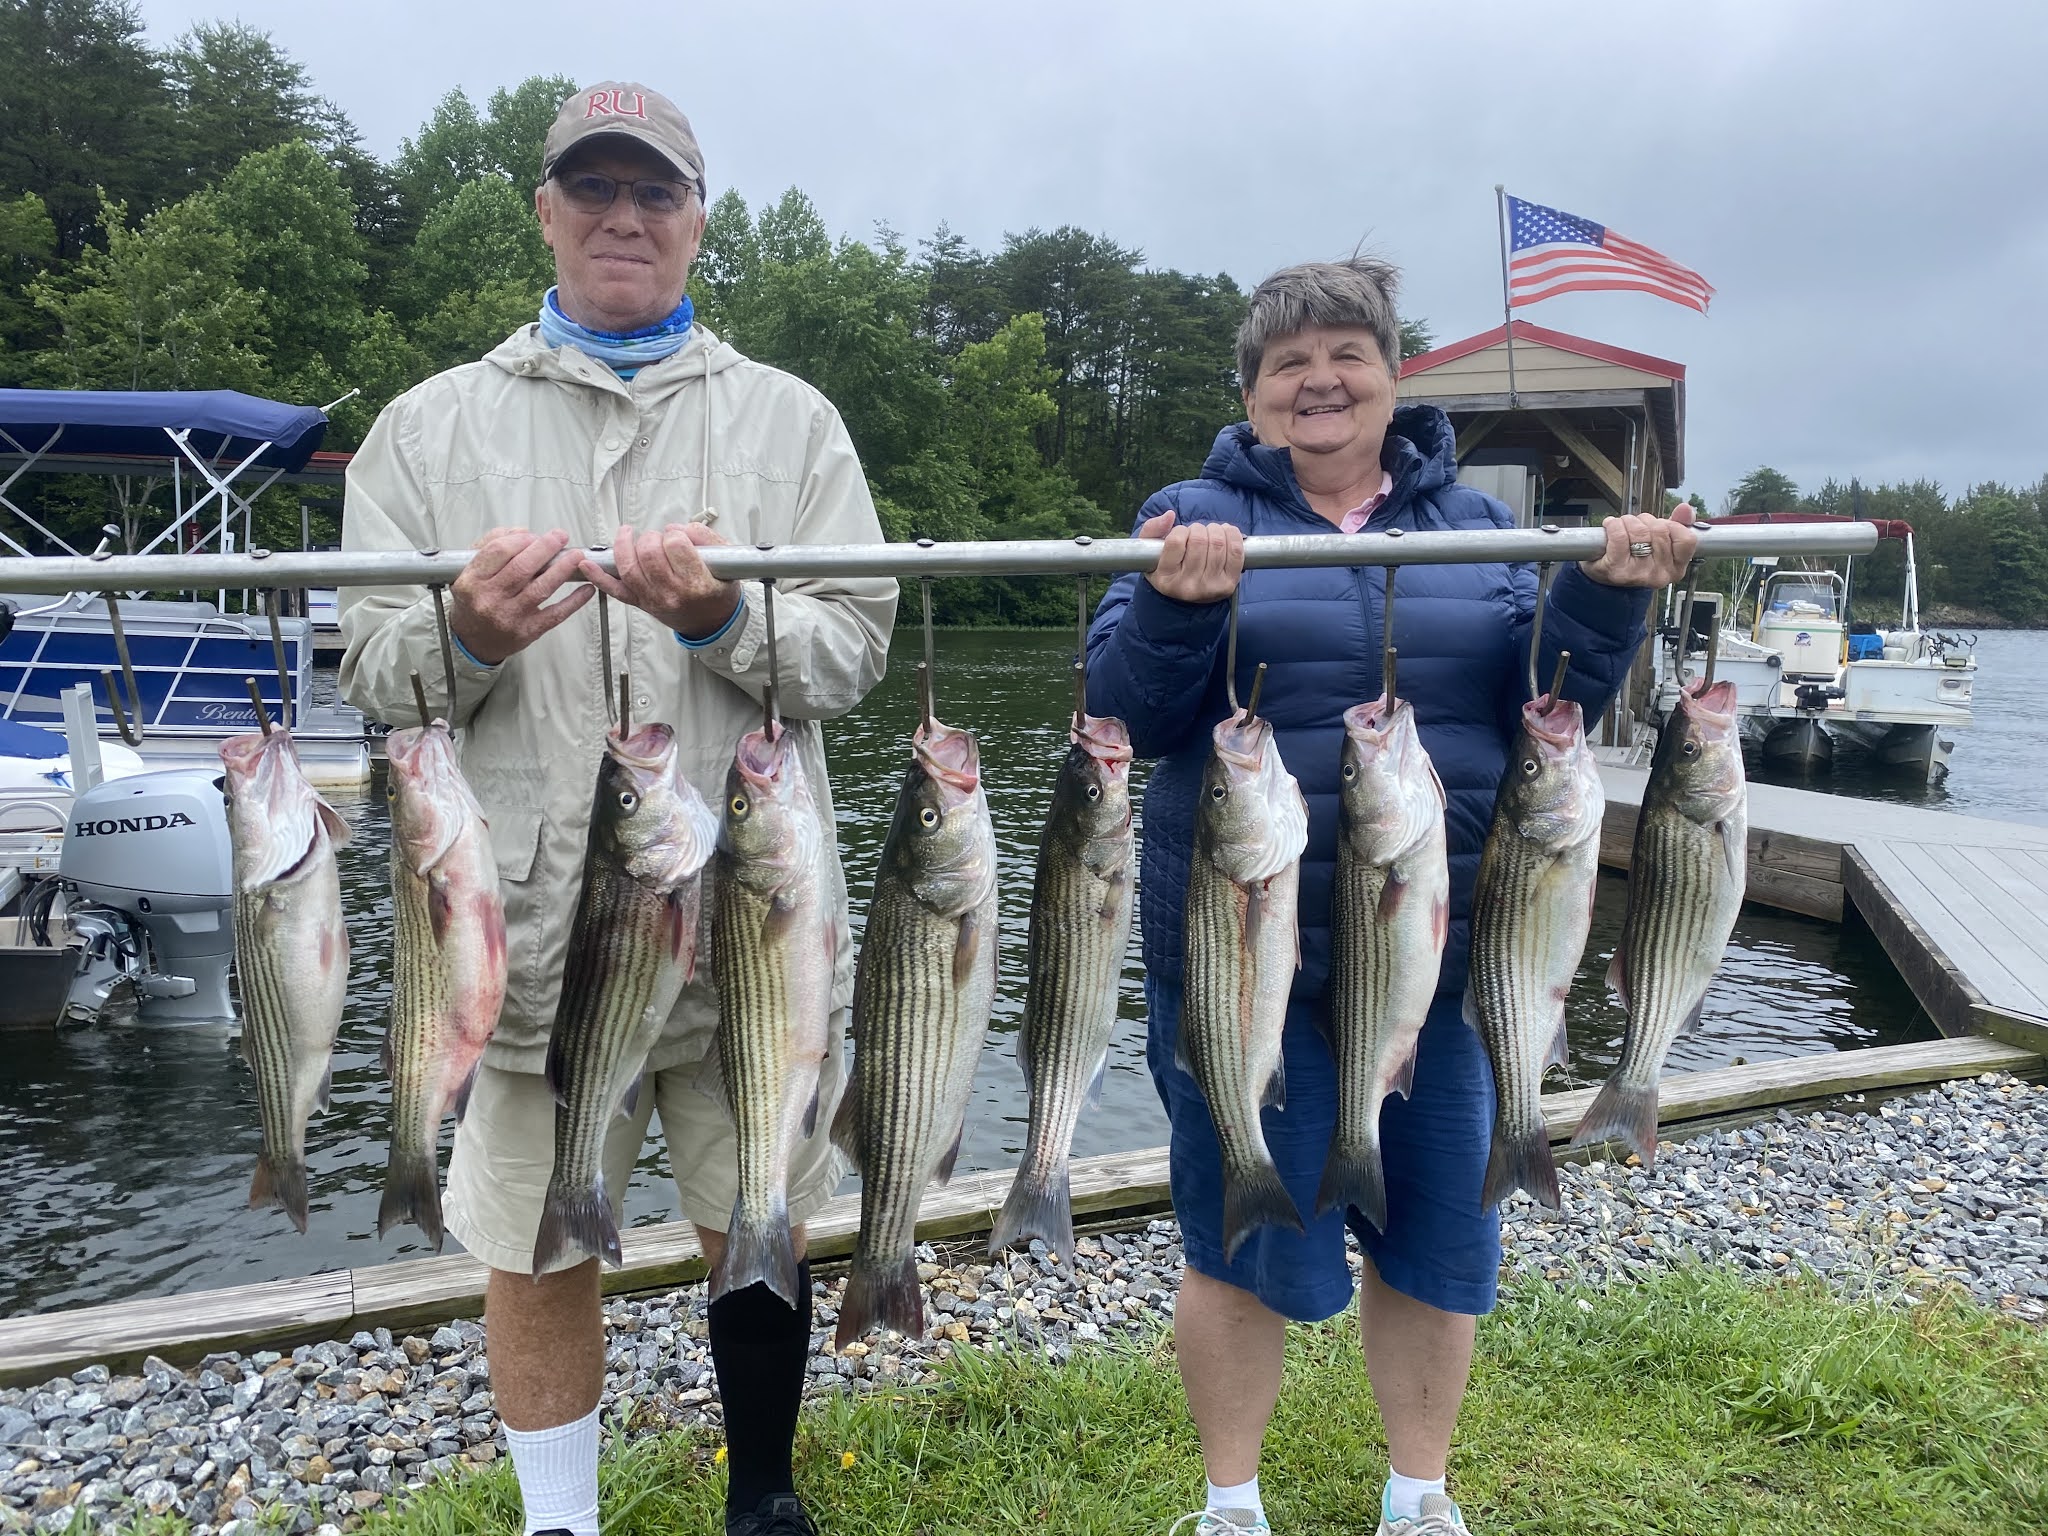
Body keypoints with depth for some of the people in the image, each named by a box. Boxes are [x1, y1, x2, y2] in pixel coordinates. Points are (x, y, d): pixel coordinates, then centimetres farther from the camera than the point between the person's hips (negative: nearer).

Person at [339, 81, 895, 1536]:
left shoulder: (791, 420, 6)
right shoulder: (431, 428, 7)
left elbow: (856, 647, -3)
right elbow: (370, 671, 3)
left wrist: (722, 617, -22)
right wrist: (466, 636, -18)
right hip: (536, 925, 0)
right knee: (541, 1253, 12)